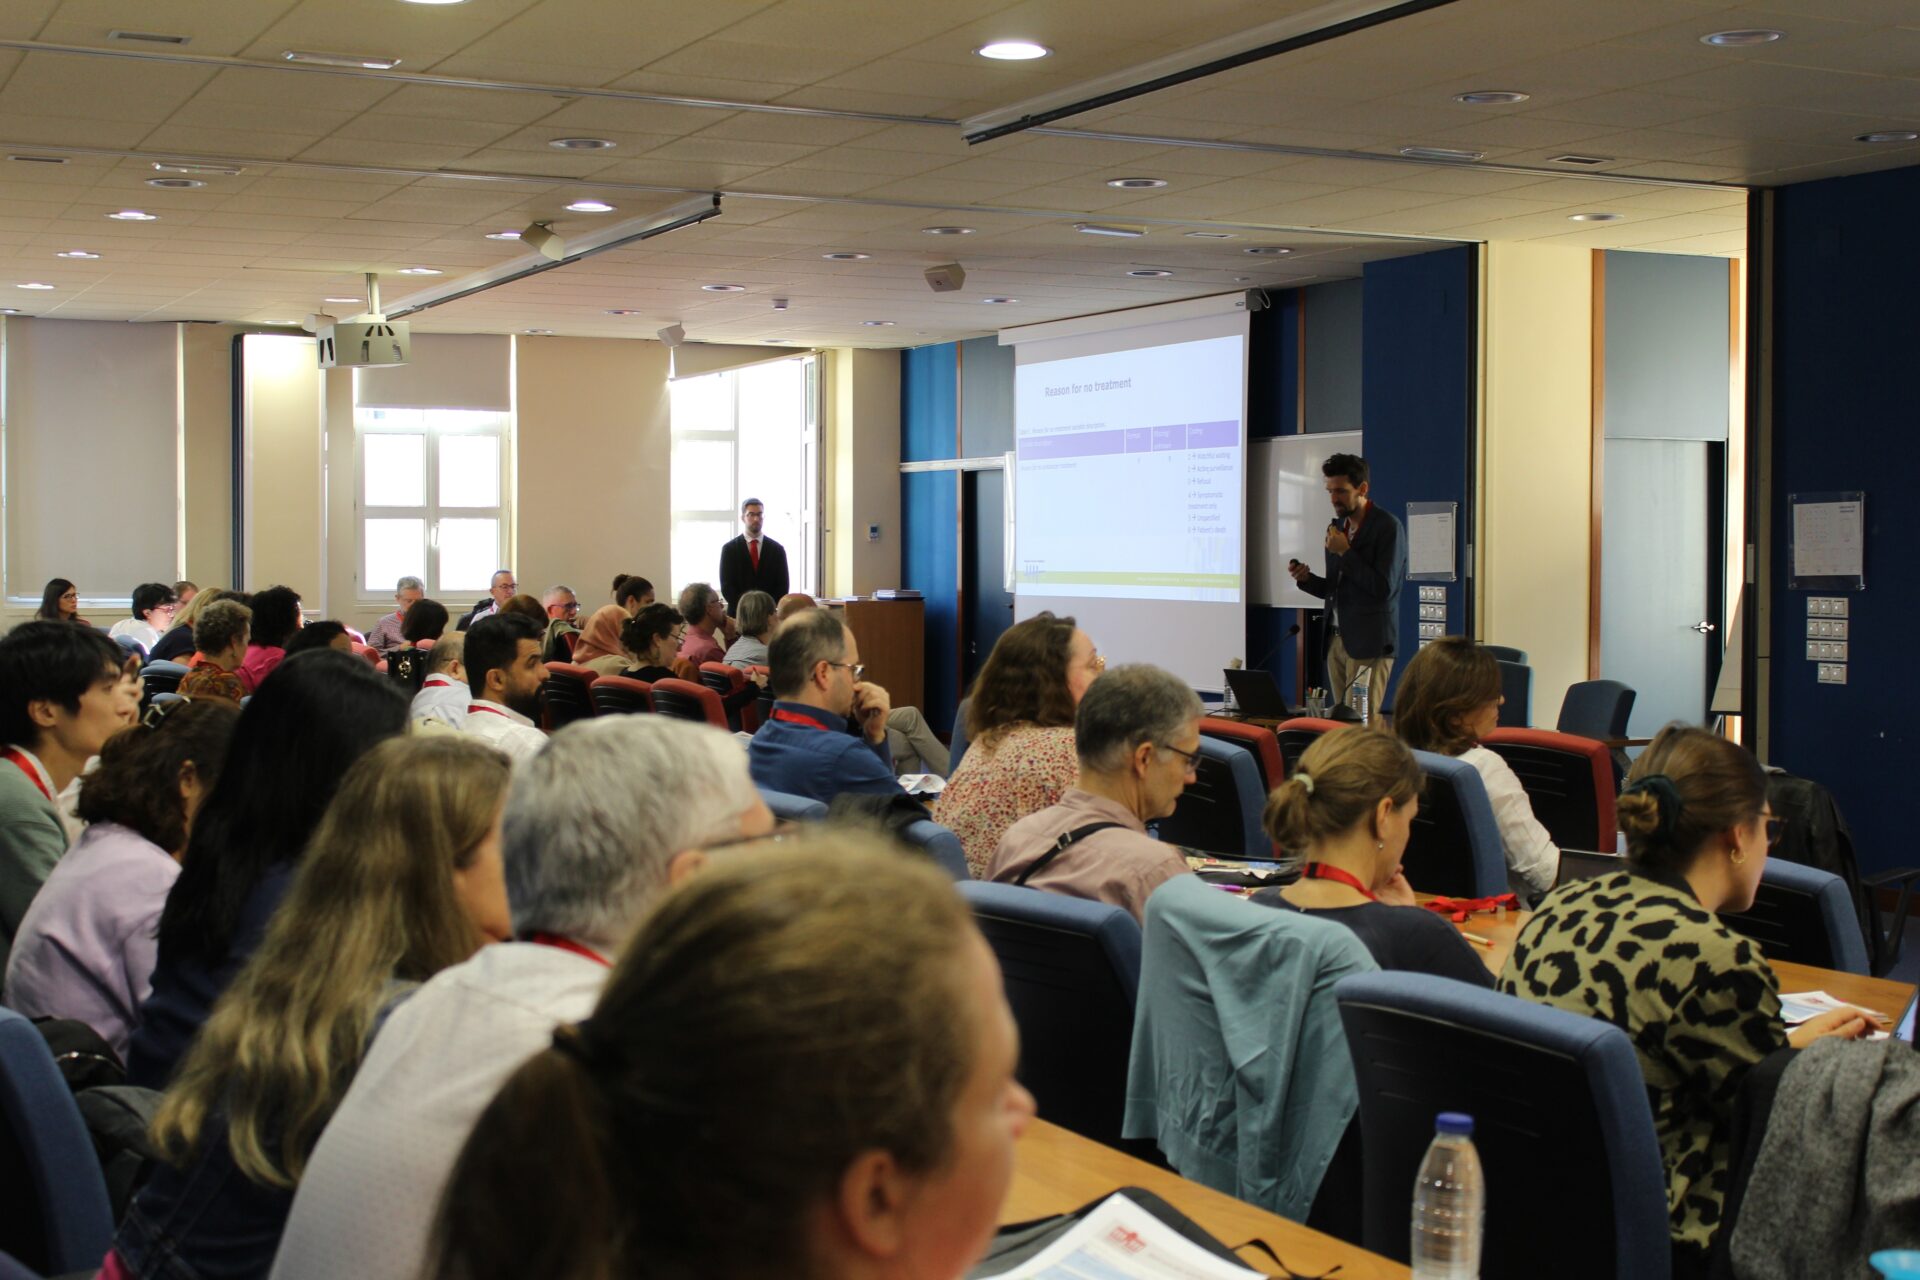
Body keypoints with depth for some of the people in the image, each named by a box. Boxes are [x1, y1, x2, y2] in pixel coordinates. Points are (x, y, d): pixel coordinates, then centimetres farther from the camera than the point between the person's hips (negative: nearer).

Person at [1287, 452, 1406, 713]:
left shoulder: (1388, 527, -8)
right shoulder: (1338, 526, 15)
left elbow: (1384, 588, -16)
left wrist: (1345, 552, -15)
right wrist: (1306, 579, 1)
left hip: (1368, 644, -7)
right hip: (1337, 640, 7)